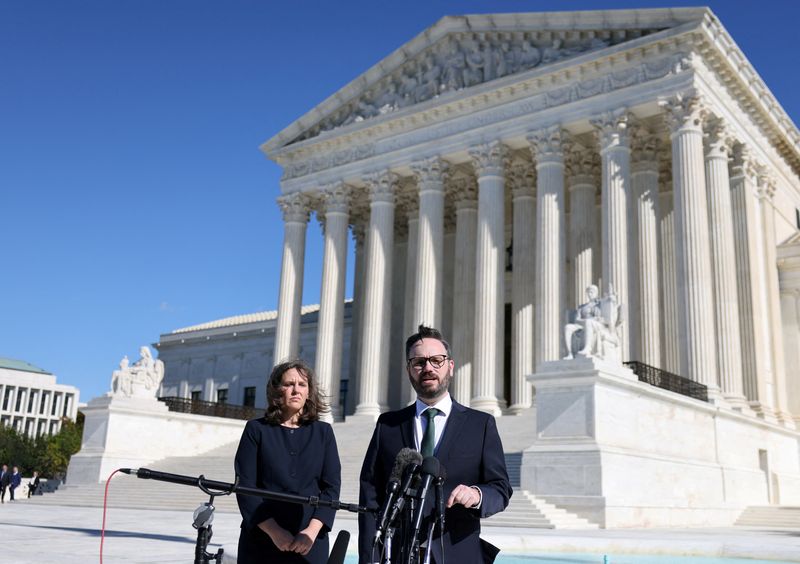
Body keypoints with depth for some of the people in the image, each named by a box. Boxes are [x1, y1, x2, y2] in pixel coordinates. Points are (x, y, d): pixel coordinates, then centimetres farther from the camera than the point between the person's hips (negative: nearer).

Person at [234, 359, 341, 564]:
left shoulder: (323, 432, 10)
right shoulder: (256, 430, 5)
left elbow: (332, 486, 4)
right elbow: (244, 486, -1)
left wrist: (312, 531, -10)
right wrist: (274, 530, -11)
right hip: (262, 542, -1)